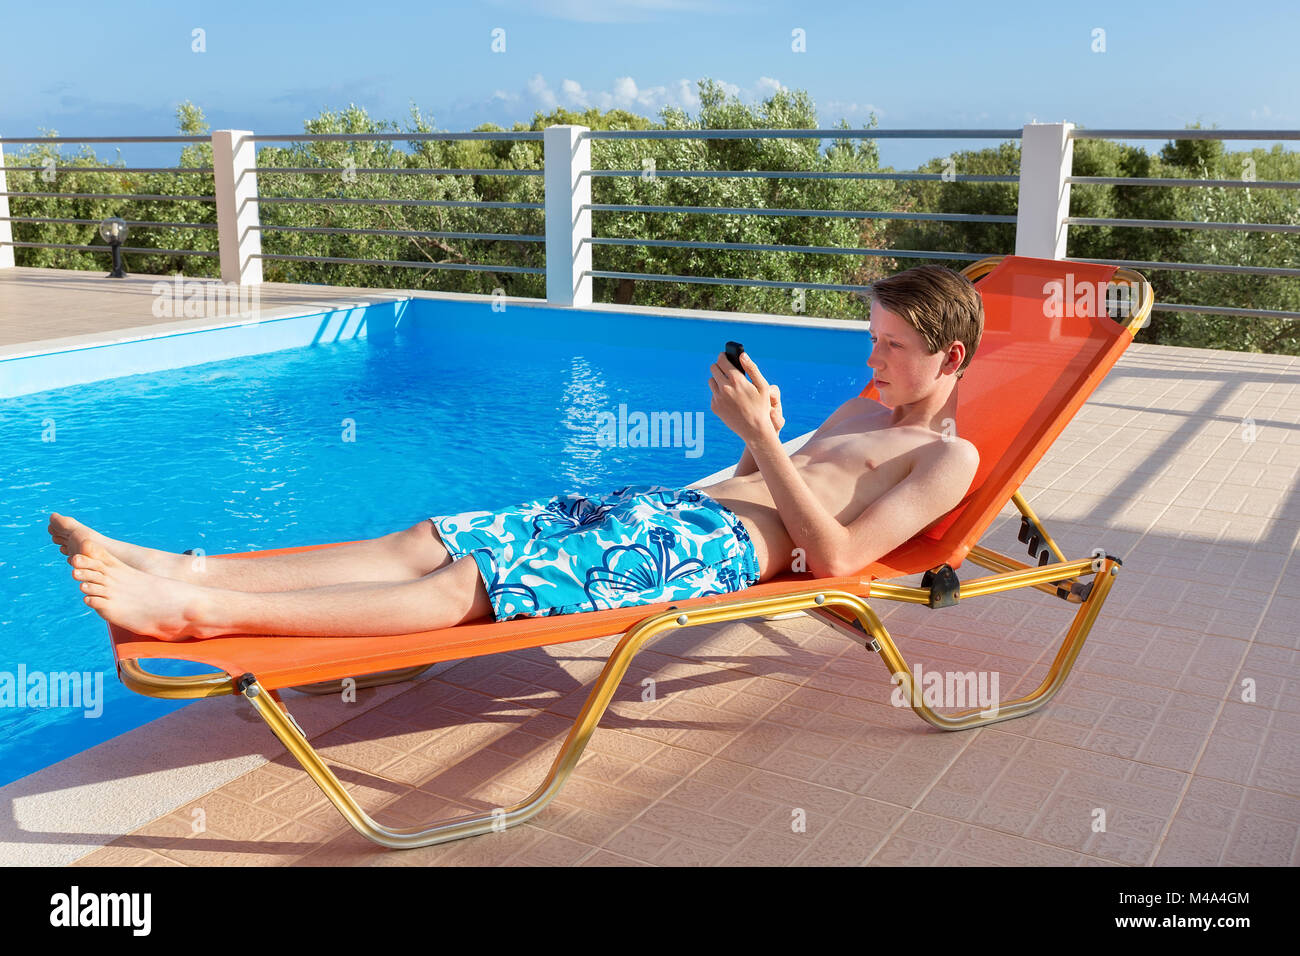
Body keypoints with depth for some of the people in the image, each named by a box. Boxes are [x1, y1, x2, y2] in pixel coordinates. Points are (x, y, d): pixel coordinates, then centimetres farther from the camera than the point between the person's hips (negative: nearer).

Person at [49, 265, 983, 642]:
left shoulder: (948, 458, 2)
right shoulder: (865, 409, 29)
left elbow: (834, 553, -14)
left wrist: (761, 438, -14)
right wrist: (764, 433, 13)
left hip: (714, 544, -8)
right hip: (663, 505, 8)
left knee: (463, 585, -23)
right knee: (426, 541, -9)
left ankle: (201, 610, -29)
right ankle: (189, 570, -14)